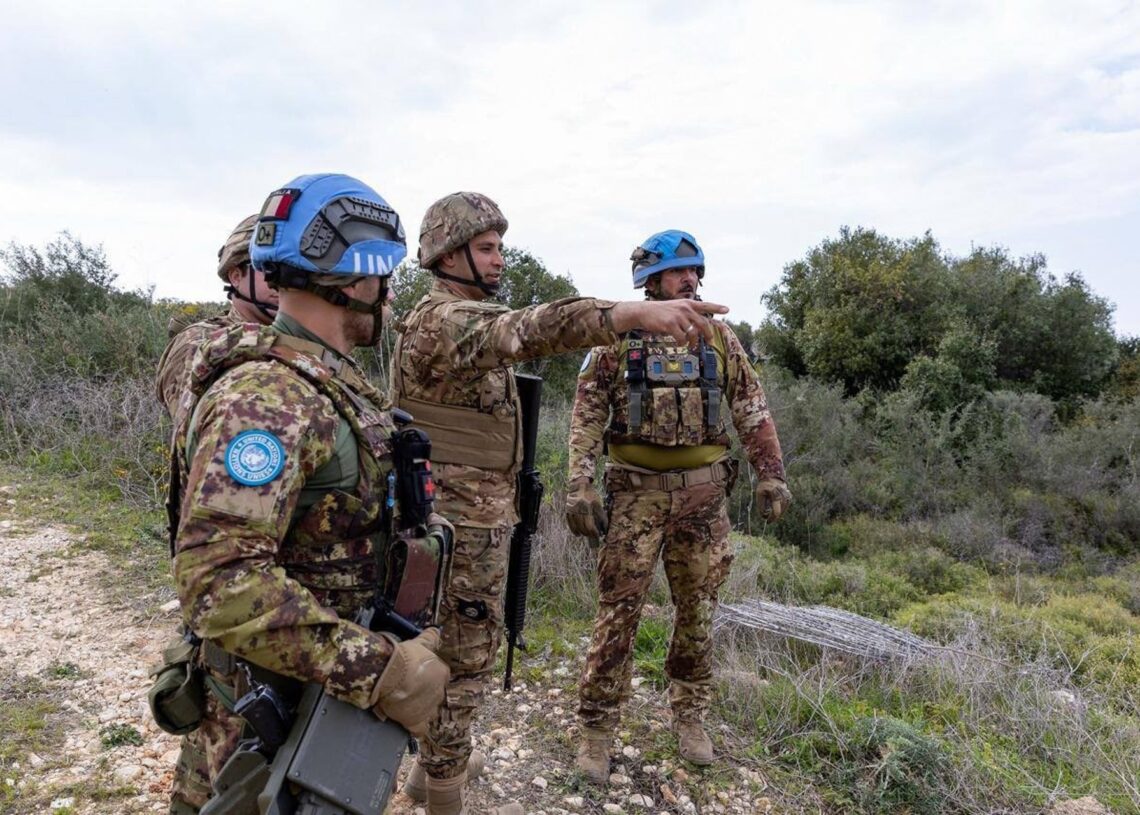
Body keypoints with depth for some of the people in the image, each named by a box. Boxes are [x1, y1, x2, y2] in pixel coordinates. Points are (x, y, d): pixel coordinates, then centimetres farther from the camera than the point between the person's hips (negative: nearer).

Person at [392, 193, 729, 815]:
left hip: (479, 512, 10)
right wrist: (634, 313, -53)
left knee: (454, 651, 21)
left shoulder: (462, 320, 15)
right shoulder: (442, 320, -19)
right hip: (463, 521, -10)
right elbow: (528, 330, -40)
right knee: (463, 660, 2)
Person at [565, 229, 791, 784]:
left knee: (697, 609, 12)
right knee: (618, 609, 1)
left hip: (704, 491, 3)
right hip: (636, 489, -2)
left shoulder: (718, 336, 7)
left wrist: (770, 475, 4)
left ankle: (689, 716, 30)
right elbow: (587, 416, -3)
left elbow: (752, 410, 9)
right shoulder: (617, 338, -1)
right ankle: (597, 728, 15)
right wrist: (580, 487, -12)